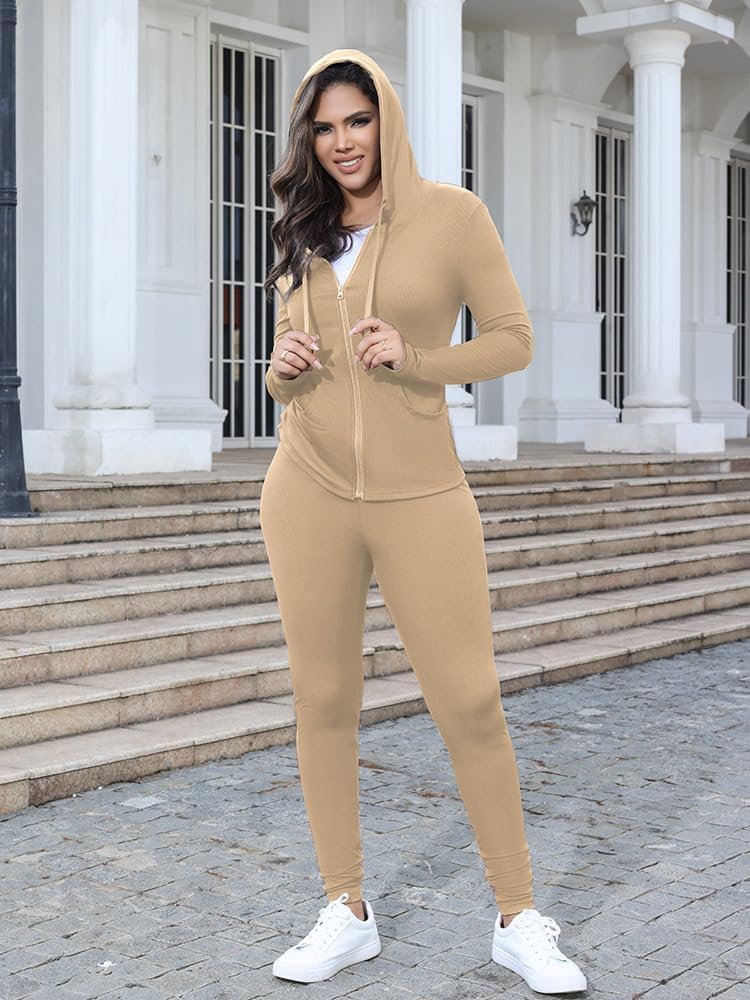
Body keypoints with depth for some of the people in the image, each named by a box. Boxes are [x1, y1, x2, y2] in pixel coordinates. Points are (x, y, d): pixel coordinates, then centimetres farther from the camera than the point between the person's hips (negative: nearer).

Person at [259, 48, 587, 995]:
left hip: (421, 495, -4)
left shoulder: (451, 213, 0)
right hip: (310, 493, 4)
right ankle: (347, 912, 19)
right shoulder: (306, 237, 13)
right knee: (323, 700, 6)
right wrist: (284, 370, -5)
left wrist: (413, 358, -16)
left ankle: (519, 919, 12)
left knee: (470, 703, -2)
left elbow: (514, 339, -2)